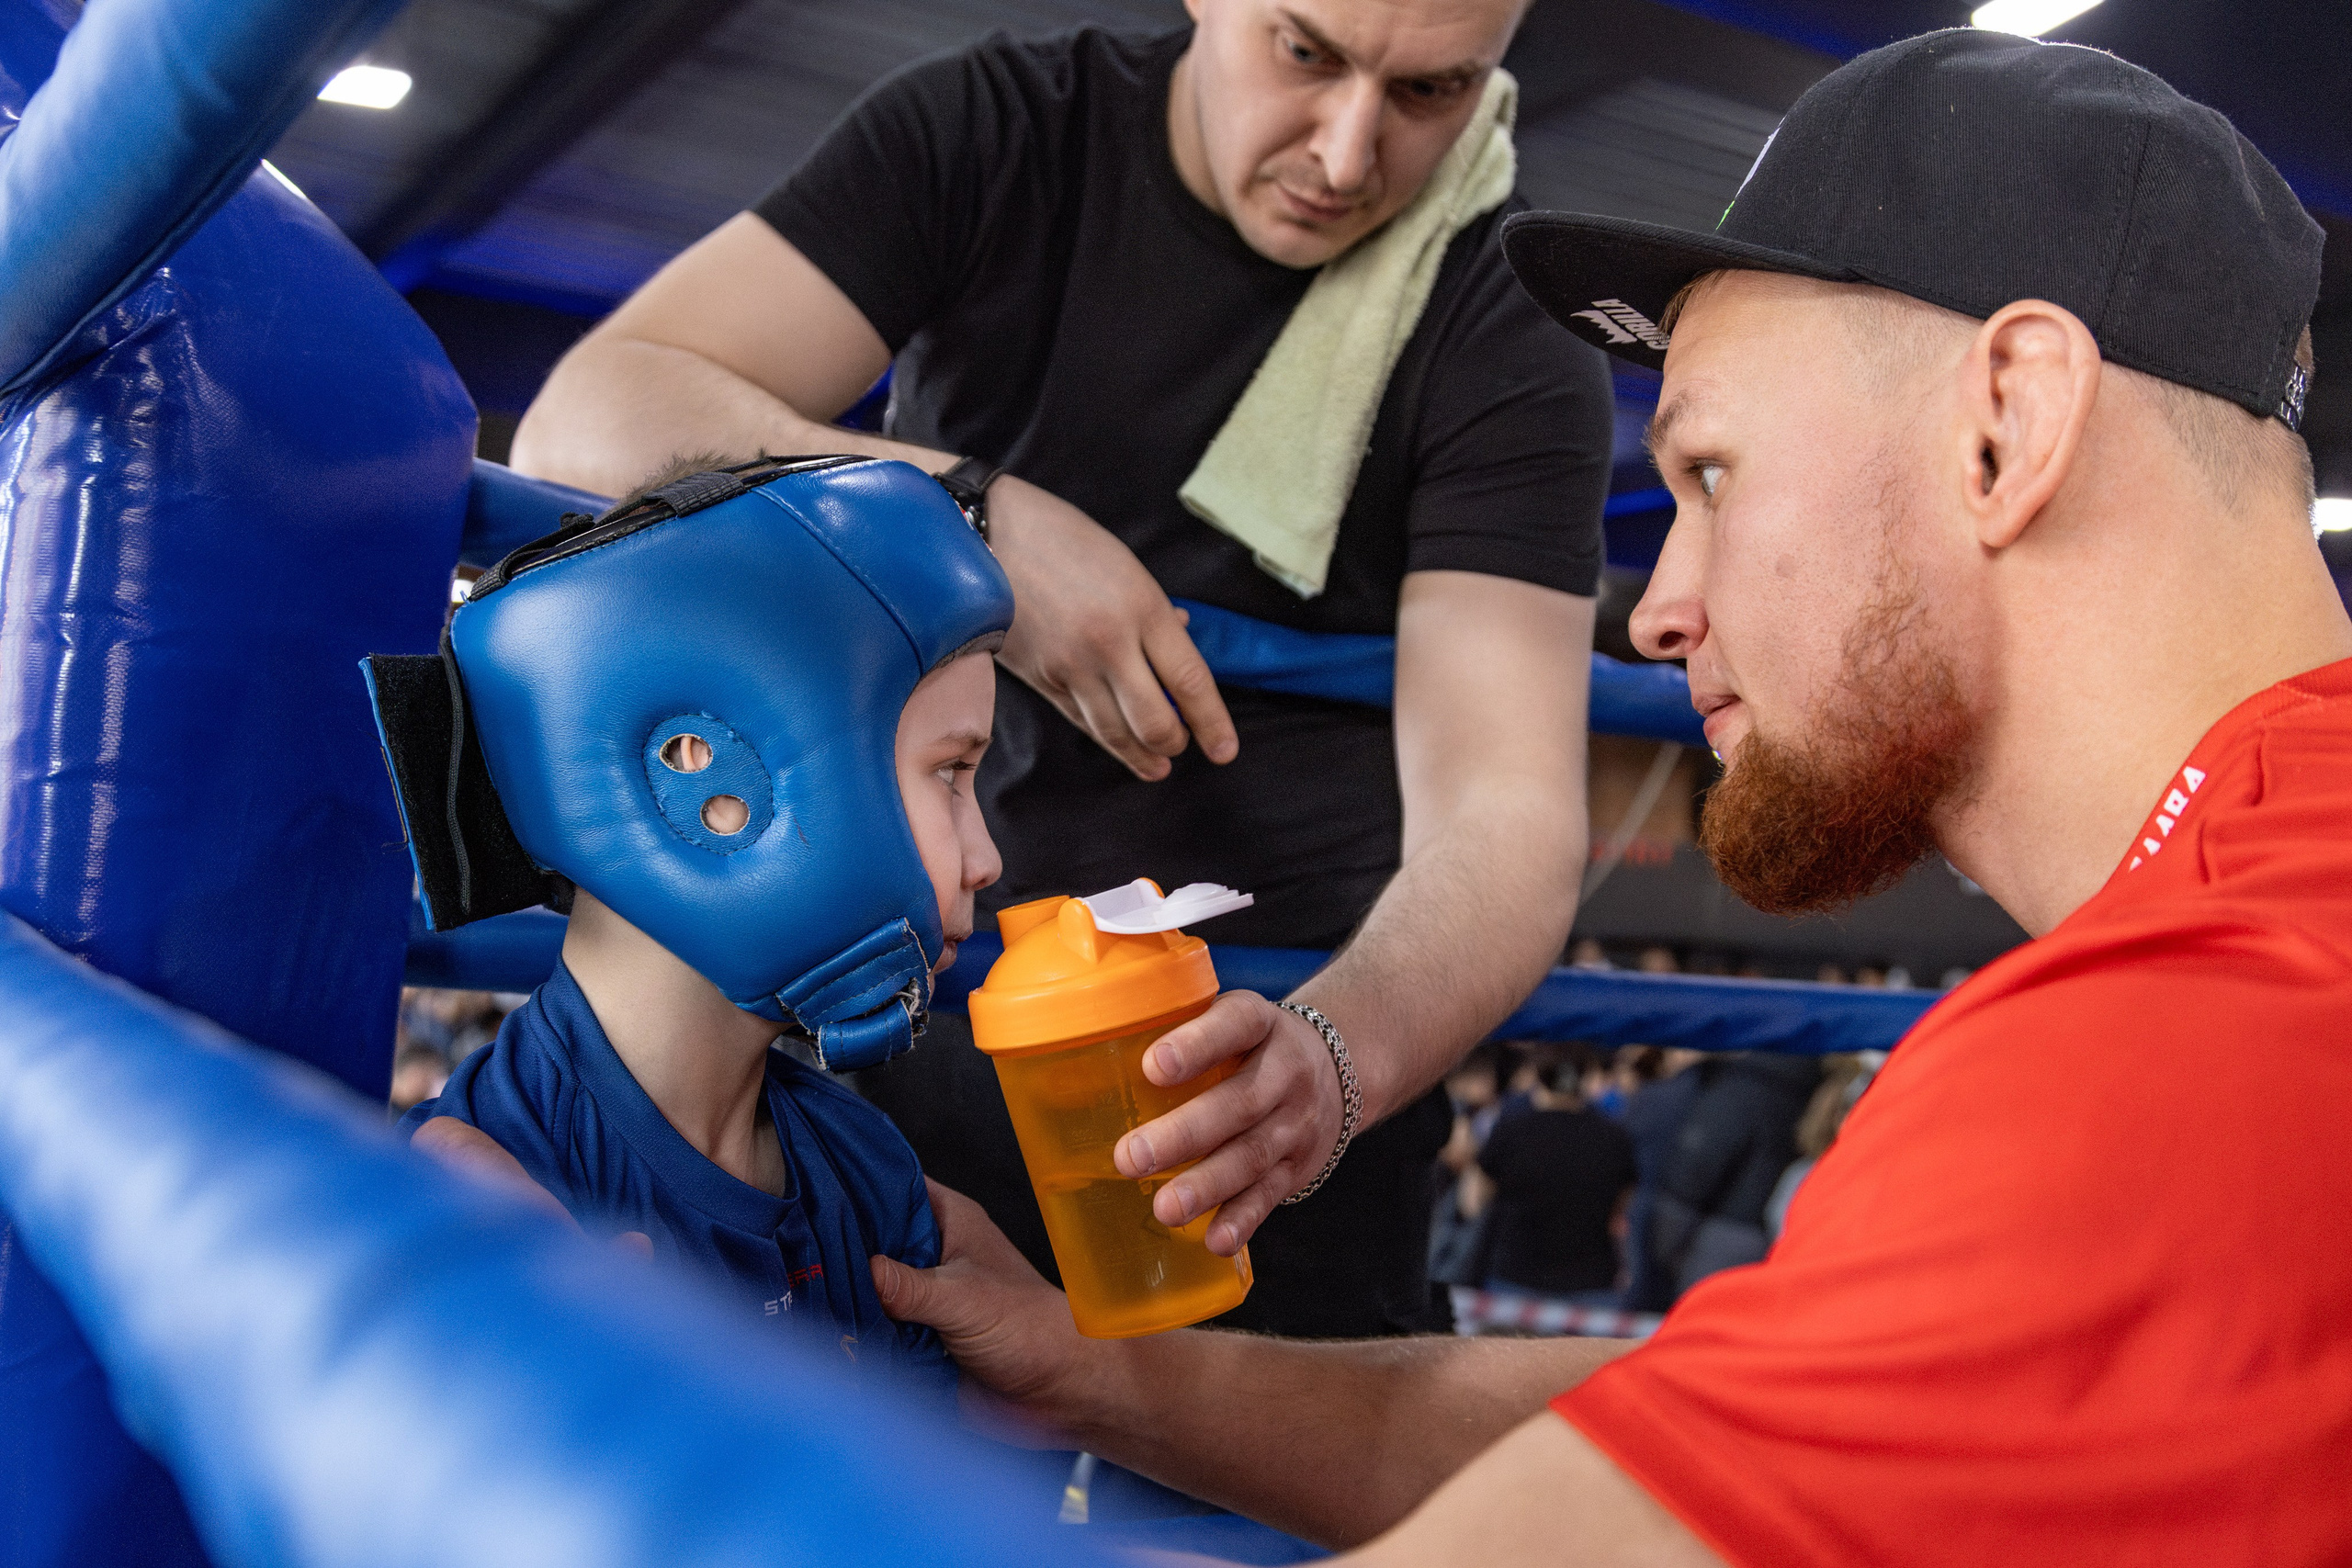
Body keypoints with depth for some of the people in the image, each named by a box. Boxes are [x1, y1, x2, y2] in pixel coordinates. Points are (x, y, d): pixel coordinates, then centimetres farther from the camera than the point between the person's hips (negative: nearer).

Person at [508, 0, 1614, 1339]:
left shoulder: (1512, 340, -11)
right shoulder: (992, 135, -6)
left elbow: (1506, 815, -21)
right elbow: (588, 423, -15)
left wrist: (1335, 1055, -43)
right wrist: (973, 521, -31)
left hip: (1255, 1044, -1)